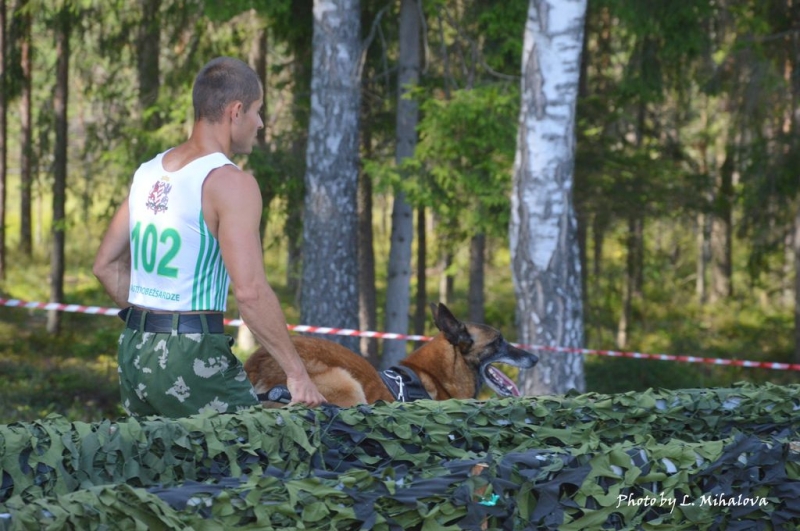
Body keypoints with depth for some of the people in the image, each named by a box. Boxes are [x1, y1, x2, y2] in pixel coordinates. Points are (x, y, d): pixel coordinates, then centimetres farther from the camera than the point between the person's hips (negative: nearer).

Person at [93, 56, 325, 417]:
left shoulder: (148, 172, 13)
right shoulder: (228, 182, -11)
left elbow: (106, 266, 19)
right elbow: (250, 291, -19)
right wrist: (296, 372, -15)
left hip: (134, 352, 8)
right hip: (192, 356, -8)